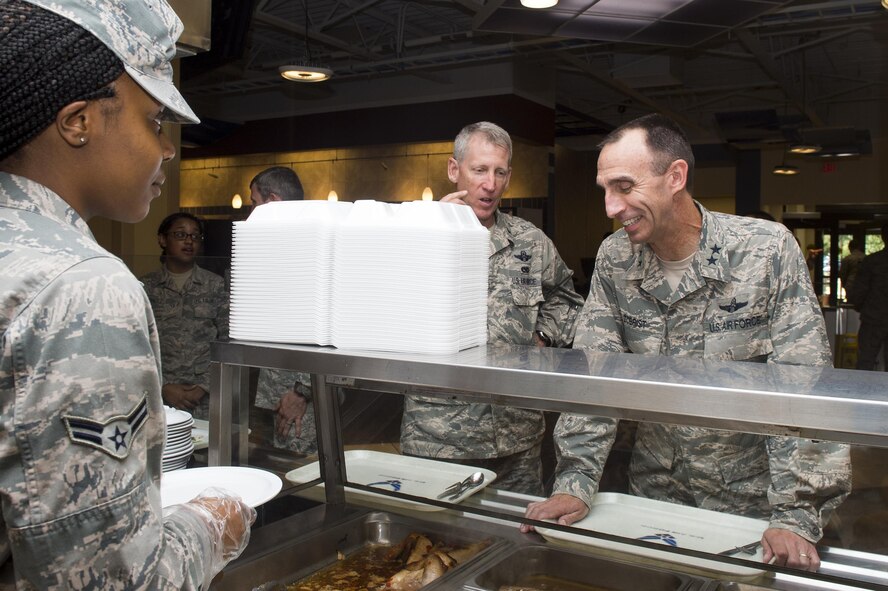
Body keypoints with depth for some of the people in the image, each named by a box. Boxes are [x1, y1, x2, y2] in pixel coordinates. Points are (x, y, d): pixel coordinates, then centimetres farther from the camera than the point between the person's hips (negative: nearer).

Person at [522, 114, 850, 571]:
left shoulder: (766, 250, -17)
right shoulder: (614, 259, -6)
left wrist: (797, 517, -23)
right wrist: (575, 483, -15)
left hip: (750, 502, -3)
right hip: (653, 496, 3)